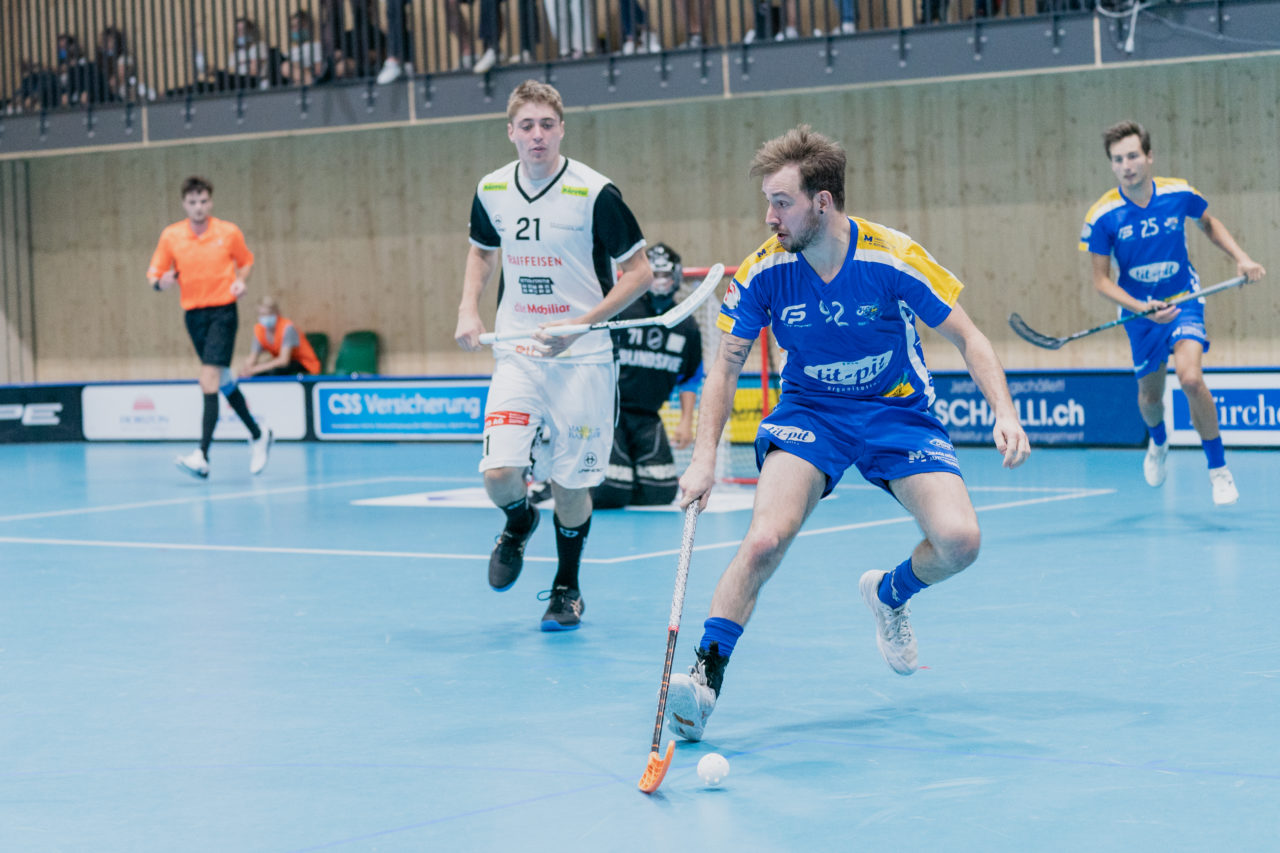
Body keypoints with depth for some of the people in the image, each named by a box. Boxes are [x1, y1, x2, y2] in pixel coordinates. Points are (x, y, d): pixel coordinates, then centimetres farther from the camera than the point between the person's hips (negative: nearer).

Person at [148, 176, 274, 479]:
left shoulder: (229, 233, -2)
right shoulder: (171, 236, 1)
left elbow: (246, 262, 14)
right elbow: (154, 275, 3)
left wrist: (240, 281, -6)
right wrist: (161, 281, -20)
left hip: (223, 311, -4)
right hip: (194, 314, 4)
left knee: (209, 380, -18)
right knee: (222, 381, 15)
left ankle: (202, 455, -25)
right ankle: (258, 434, 35)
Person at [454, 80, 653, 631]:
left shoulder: (595, 193, -13)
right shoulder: (491, 191, 1)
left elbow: (639, 273, -8)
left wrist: (579, 325, -17)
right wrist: (469, 309, 6)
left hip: (582, 359, -3)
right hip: (515, 355, 3)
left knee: (571, 485, 2)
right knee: (499, 473, -13)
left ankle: (567, 587, 27)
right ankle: (519, 523, 23)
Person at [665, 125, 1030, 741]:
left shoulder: (894, 258, -20)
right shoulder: (764, 270, -14)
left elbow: (968, 339, -9)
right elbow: (725, 367, -3)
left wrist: (1005, 412, -23)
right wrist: (704, 457, -14)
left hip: (897, 412, 0)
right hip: (808, 412, 0)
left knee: (958, 540, -19)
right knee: (765, 538, -26)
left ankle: (889, 594, 15)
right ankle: (706, 678, -18)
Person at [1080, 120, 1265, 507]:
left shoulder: (1179, 193, -12)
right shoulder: (1102, 216, -17)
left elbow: (1209, 224, 11)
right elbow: (1101, 281, -11)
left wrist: (1241, 258, -4)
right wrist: (1142, 309, -26)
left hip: (1184, 300, -1)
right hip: (1140, 311, 1)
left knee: (1190, 378, -24)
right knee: (1149, 397, 13)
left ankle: (1218, 468, -8)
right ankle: (1158, 443, 51)